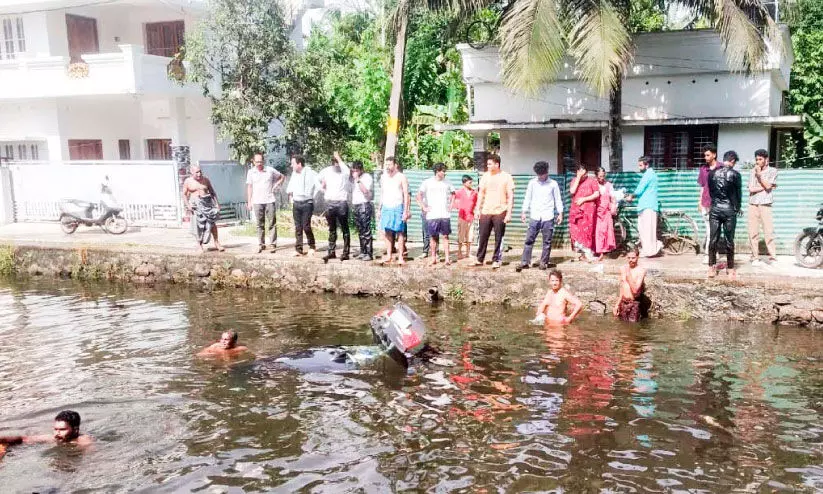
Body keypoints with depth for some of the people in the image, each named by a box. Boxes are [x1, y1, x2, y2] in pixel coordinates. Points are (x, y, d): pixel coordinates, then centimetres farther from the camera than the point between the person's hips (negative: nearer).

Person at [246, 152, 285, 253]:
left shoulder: (270, 170, 0)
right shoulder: (251, 172, 3)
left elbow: (282, 177, 14)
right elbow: (249, 187, 8)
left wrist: (275, 186, 1)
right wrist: (249, 201, 5)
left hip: (270, 200, -1)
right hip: (257, 202, 1)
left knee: (272, 223, -1)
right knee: (260, 225, 5)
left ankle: (273, 244, 4)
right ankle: (261, 244, 12)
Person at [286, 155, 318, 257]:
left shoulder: (310, 173, -11)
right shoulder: (294, 173, 11)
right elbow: (290, 187, 24)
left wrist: (313, 196, -10)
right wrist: (290, 196, 18)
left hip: (307, 203, -6)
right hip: (296, 203, 6)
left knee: (306, 226, -8)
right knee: (298, 227, 5)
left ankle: (311, 247, 11)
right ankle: (298, 249, 9)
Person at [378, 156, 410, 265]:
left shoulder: (401, 177, -3)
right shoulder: (383, 177, 11)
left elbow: (406, 195, -4)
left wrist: (405, 211, -10)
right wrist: (379, 209, 13)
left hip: (398, 207, -4)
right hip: (386, 207, 4)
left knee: (400, 232, -2)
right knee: (387, 233, 2)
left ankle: (400, 257, 1)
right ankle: (388, 256, 8)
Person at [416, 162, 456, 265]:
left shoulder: (446, 183, 9)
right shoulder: (427, 182, -1)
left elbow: (453, 193, 24)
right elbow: (419, 195, -6)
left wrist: (451, 205, 14)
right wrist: (424, 207, -9)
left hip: (445, 214, 2)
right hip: (432, 215, -2)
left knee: (445, 236, 1)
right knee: (433, 237, 4)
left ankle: (447, 258, 2)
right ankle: (433, 258, 11)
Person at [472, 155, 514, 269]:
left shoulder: (506, 177, -4)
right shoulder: (485, 176, 7)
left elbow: (510, 196, -4)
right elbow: (481, 193, 14)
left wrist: (509, 213, -9)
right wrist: (478, 209, 8)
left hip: (500, 212, -3)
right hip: (486, 212, 3)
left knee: (499, 238, 3)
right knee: (483, 236, 6)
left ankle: (496, 260, 12)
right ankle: (479, 259, 16)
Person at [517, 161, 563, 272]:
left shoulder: (553, 184, 4)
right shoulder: (532, 183, 6)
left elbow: (558, 199, 8)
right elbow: (527, 198, 9)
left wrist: (560, 213, 3)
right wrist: (524, 212, 4)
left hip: (548, 217, 0)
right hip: (534, 217, 1)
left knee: (547, 241, 3)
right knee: (529, 240, -3)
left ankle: (544, 262, 11)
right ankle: (525, 262, -1)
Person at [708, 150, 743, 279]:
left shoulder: (712, 173, 2)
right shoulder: (735, 174, -6)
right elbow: (738, 193, 3)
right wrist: (738, 208, 19)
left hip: (715, 209, 3)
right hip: (729, 210, -2)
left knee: (713, 239, 5)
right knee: (729, 240, 4)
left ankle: (711, 268, 7)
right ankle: (730, 269, 10)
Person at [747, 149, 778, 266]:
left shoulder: (772, 171, 5)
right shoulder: (753, 171, 12)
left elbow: (767, 186, -8)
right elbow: (751, 189, 3)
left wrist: (759, 174, -5)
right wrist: (764, 187, -5)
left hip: (765, 204, -3)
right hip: (753, 204, 3)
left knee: (769, 231, -7)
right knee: (753, 232, 1)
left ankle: (773, 257, -1)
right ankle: (755, 257, 7)